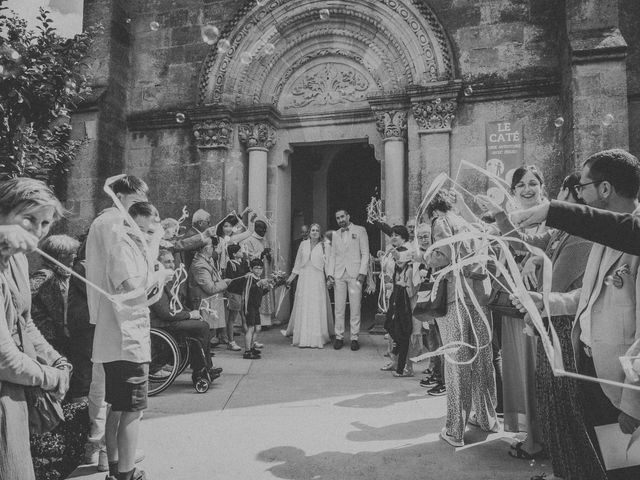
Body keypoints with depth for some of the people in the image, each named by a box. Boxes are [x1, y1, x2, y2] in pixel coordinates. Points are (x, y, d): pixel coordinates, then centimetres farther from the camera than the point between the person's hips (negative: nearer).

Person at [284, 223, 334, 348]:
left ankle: (317, 339, 5)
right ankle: (302, 338, 11)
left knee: (317, 309, -2)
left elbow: (327, 263, 0)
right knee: (302, 308, 3)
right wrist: (291, 277, 15)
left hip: (318, 279, -3)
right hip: (304, 278, 3)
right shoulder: (303, 244, 9)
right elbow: (298, 262, 16)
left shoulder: (323, 246, 1)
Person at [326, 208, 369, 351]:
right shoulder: (335, 235, 17)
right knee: (339, 309, 2)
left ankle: (354, 338, 5)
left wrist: (362, 273, -9)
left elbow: (365, 253, 1)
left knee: (355, 308, -2)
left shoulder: (360, 230, 6)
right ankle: (339, 337, 10)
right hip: (339, 275, 3)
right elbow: (332, 256, 15)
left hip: (355, 274, -3)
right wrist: (329, 275, 4)